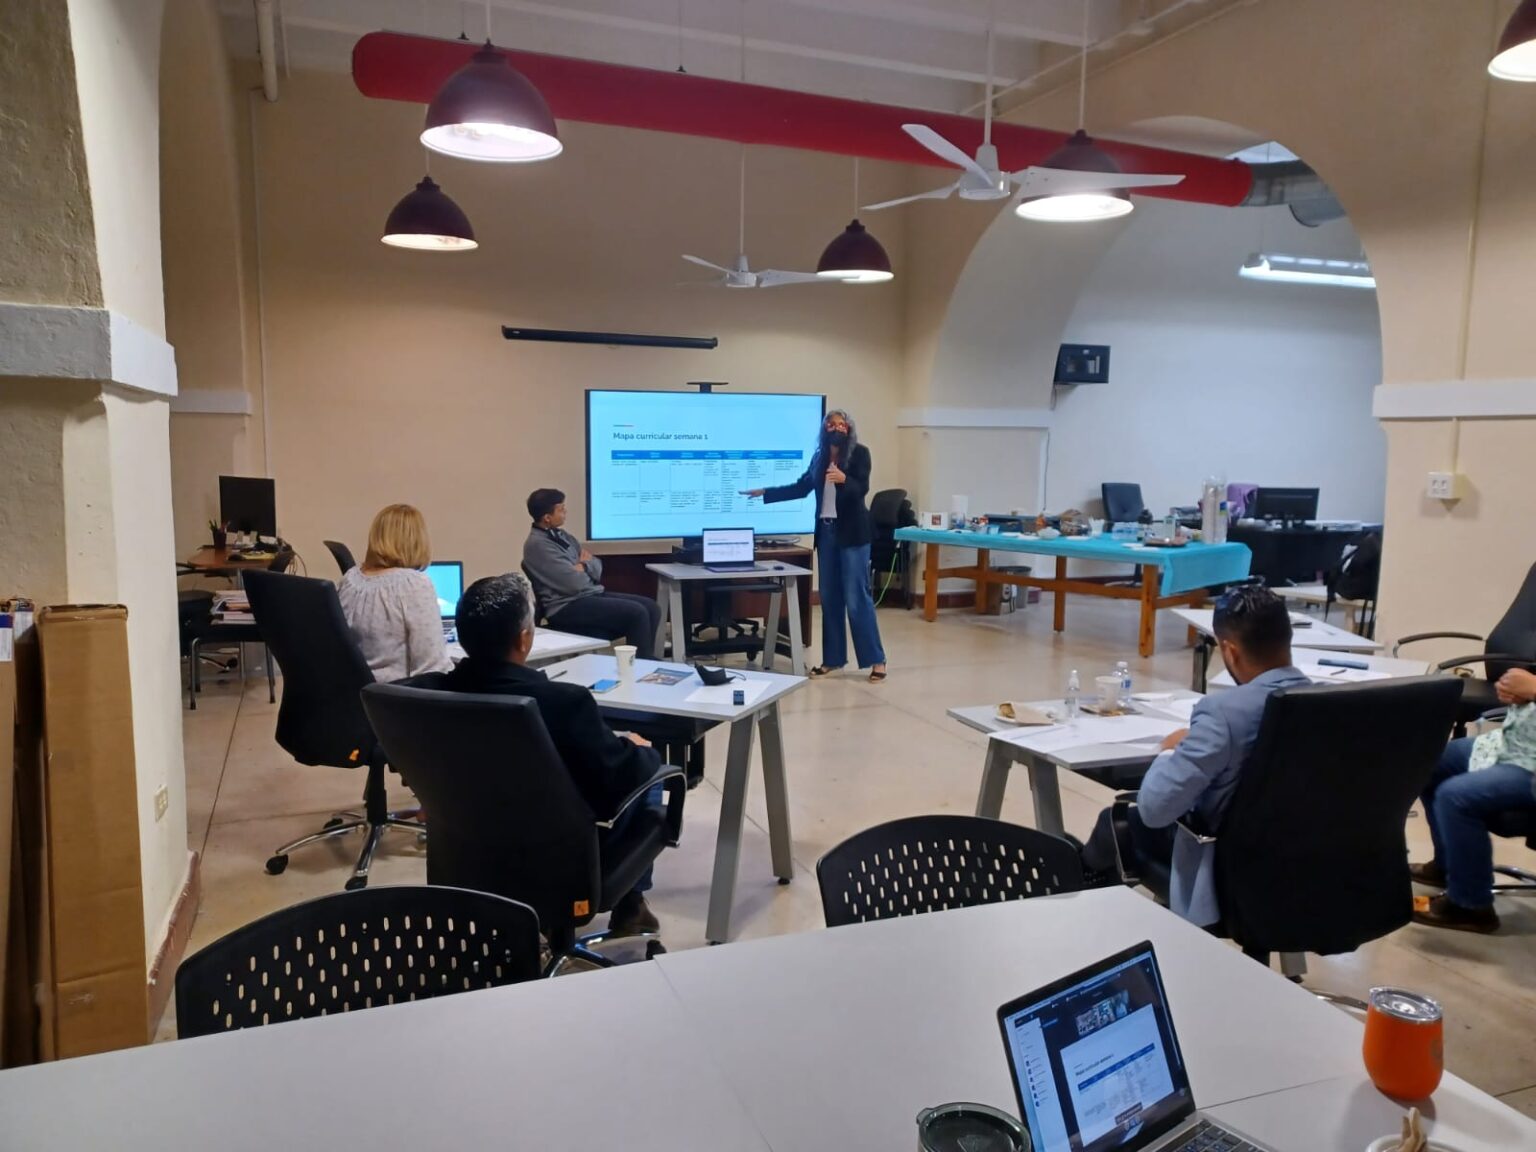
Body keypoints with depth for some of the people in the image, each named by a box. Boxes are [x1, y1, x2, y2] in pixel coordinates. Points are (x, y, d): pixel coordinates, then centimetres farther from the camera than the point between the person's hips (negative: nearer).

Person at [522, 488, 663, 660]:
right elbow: (574, 583, -19)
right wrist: (584, 566, 1)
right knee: (636, 613, -21)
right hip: (568, 607, -9)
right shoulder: (537, 544, -14)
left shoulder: (561, 535, 14)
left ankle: (646, 659, 5)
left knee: (651, 608, -4)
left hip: (591, 594, 9)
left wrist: (582, 565, -8)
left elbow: (597, 567, 14)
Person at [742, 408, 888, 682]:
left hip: (852, 532, -5)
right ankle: (832, 659, 16)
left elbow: (862, 489, -16)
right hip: (826, 531, 5)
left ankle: (876, 660, -1)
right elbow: (801, 488, 18)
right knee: (829, 597, 8)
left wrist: (843, 479, -36)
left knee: (857, 597, -7)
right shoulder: (819, 457, 10)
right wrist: (764, 493, 20)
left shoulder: (859, 453, -4)